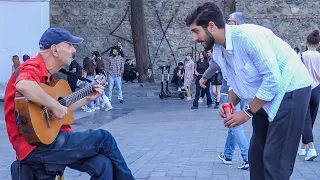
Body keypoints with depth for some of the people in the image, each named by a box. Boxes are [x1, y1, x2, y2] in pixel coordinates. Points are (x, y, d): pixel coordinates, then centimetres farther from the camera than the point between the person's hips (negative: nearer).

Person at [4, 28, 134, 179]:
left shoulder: (47, 73, 17)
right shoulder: (33, 68, -14)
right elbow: (23, 86, -40)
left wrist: (87, 99, 20)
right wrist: (55, 106, -30)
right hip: (37, 145, -9)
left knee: (102, 164, -7)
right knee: (104, 137, -7)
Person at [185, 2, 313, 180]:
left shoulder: (247, 36, -26)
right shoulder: (217, 51, 0)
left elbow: (273, 80, -25)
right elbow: (236, 83, 13)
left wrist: (247, 112, -19)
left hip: (290, 90, -9)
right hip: (265, 95, 9)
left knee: (275, 159, -10)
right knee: (256, 153, 14)